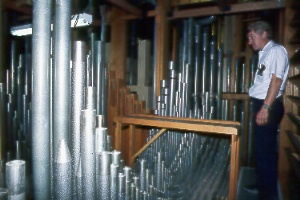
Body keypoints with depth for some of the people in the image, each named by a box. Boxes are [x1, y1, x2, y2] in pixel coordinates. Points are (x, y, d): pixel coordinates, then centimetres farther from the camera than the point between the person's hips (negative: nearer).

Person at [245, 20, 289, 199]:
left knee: (265, 150, -4)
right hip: (261, 104, 10)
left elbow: (276, 80, -18)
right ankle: (262, 185, 32)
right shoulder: (265, 53, 18)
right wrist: (259, 107, 16)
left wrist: (265, 108, -23)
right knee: (261, 148, 17)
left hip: (269, 106, -10)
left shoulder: (276, 50, -9)